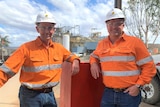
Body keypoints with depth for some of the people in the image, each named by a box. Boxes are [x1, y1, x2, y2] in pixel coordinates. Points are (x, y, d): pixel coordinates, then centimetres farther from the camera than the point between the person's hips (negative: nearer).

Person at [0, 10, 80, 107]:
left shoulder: (59, 48, 2)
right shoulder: (26, 48, -13)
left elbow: (70, 55, 21)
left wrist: (75, 60, -1)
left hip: (50, 94, 5)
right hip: (31, 95, -4)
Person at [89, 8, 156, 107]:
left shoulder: (134, 42, -5)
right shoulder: (102, 44, 7)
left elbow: (149, 66, -4)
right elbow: (94, 56, 25)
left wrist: (138, 85, -11)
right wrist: (94, 63, 2)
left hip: (129, 94, -3)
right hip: (108, 93, 4)